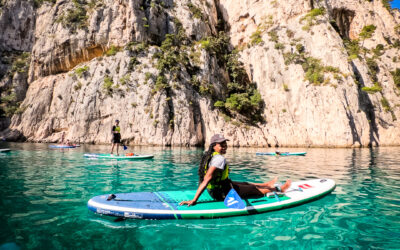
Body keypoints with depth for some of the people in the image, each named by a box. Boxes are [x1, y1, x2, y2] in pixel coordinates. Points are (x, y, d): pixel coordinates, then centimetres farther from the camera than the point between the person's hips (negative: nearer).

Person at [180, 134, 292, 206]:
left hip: (214, 190, 9)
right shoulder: (219, 159, -28)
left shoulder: (208, 155, 1)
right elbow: (207, 179, -34)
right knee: (255, 190, 10)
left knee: (246, 184, 27)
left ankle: (267, 184, 51)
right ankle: (279, 189, 31)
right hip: (223, 193, -9)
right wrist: (194, 200, -37)